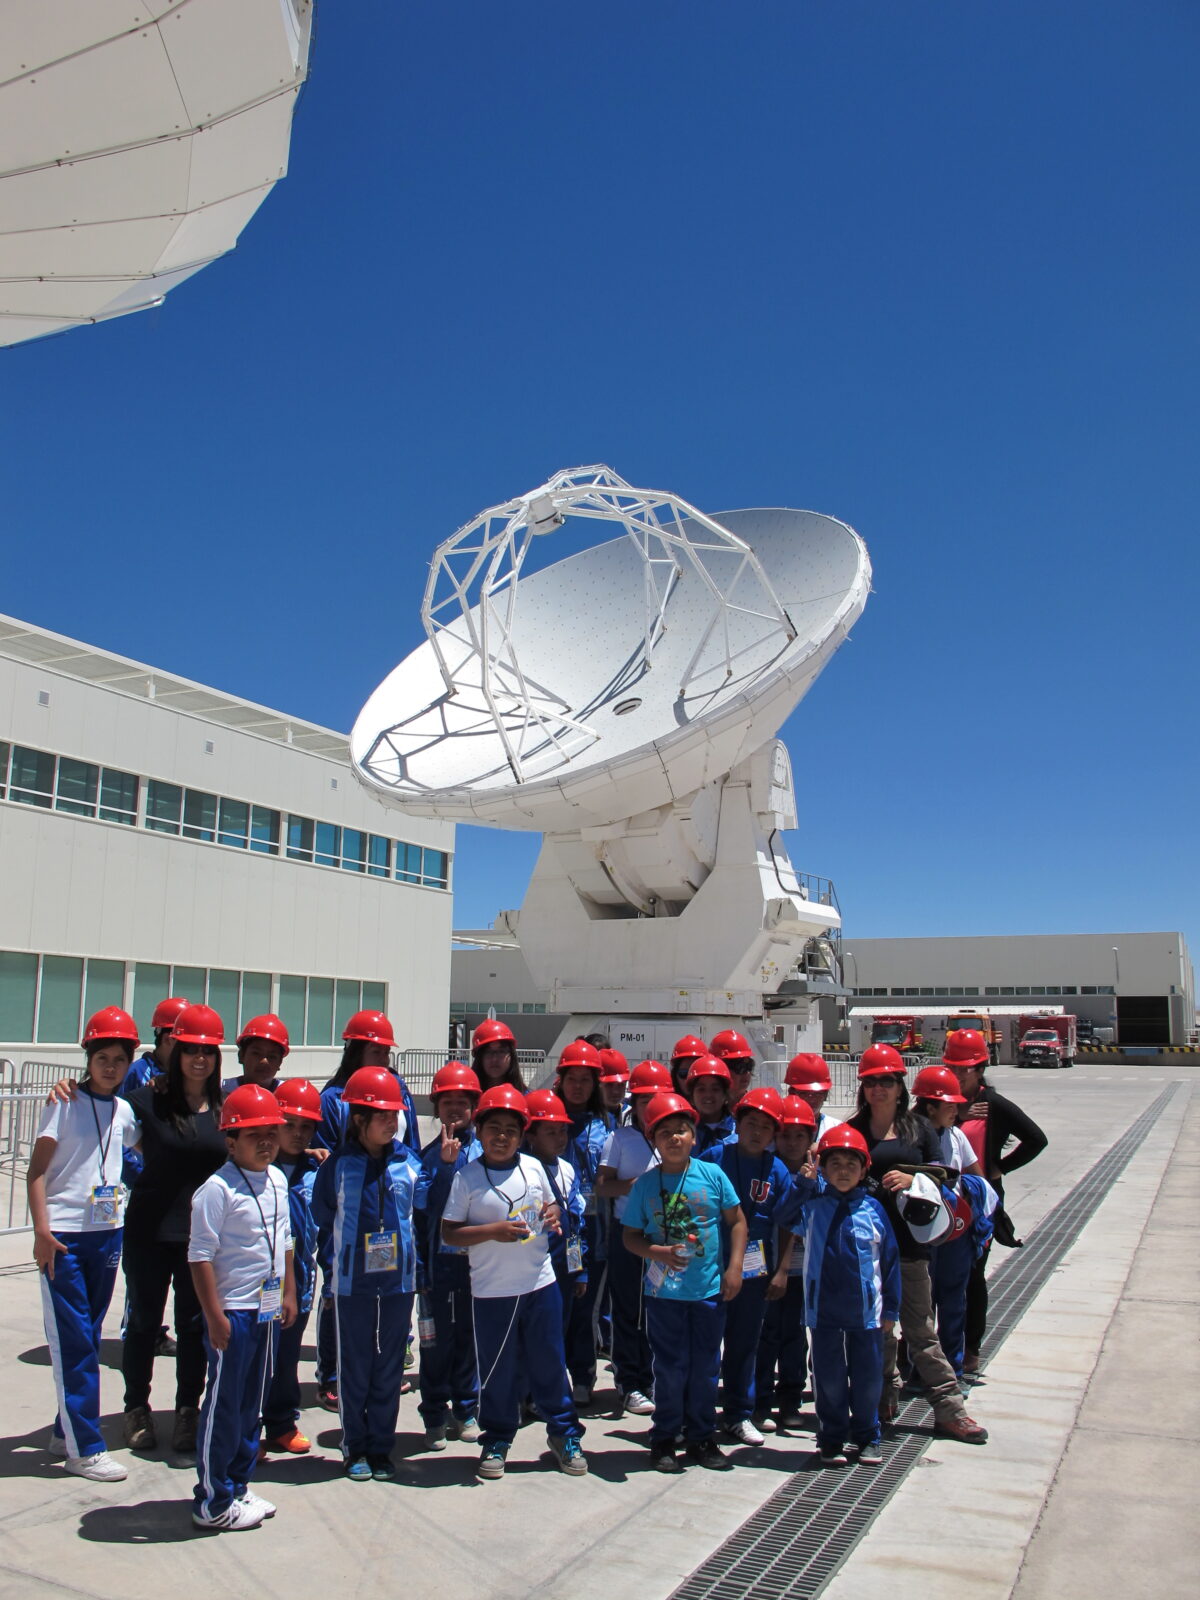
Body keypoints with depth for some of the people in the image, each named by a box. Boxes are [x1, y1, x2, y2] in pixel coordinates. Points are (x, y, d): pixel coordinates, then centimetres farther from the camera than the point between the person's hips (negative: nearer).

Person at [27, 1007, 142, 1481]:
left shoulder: (123, 1110, 8)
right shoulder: (65, 1104, -7)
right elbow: (37, 1170, -10)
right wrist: (42, 1230, -17)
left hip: (107, 1233, 6)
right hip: (64, 1236, -5)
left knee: (89, 1335, 13)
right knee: (73, 1340, -2)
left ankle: (66, 1431, 27)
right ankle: (84, 1447, 4)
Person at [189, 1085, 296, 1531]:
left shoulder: (277, 1180, 8)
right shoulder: (217, 1188, -16)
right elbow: (200, 1255, -18)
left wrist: (289, 1293, 17)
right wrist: (214, 1315, -18)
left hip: (268, 1311, 8)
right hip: (232, 1312, -8)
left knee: (251, 1404, 16)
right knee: (223, 1406, 2)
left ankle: (237, 1487, 29)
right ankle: (212, 1503, 15)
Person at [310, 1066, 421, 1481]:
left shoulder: (408, 1162, 0)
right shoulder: (338, 1164, -5)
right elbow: (323, 1214, 5)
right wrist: (351, 1242, 4)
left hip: (398, 1279, 2)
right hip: (353, 1280, -2)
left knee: (390, 1367, 10)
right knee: (354, 1366, 8)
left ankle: (381, 1448, 23)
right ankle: (355, 1448, 23)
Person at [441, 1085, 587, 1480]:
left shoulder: (533, 1167, 2)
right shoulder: (467, 1177, -8)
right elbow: (449, 1233, -9)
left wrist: (553, 1215, -6)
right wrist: (494, 1231, -20)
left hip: (541, 1284, 3)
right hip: (491, 1291, -2)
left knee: (550, 1361, 11)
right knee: (498, 1368, 8)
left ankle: (564, 1433, 28)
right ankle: (497, 1439, 27)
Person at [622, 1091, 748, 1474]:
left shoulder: (712, 1175, -4)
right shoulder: (645, 1184, -5)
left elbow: (737, 1221, 3)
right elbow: (631, 1236, 2)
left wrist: (734, 1267, -3)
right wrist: (657, 1252, -17)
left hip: (710, 1289, 1)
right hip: (664, 1291, -1)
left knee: (706, 1368, 11)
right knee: (670, 1368, 7)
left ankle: (701, 1438, 27)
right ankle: (664, 1439, 23)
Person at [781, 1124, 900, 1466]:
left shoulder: (873, 1209, -2)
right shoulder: (811, 1207, -1)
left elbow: (890, 1259, 3)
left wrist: (891, 1309, 4)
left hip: (866, 1310, 0)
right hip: (824, 1309, 0)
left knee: (868, 1377, 11)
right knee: (829, 1378, 9)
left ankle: (867, 1438, 30)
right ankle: (831, 1441, 25)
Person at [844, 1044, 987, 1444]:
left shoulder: (918, 1127, 7)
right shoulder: (851, 1129, 6)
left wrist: (910, 1179, -12)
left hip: (909, 1240, 0)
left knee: (921, 1329, 4)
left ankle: (949, 1410, 10)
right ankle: (884, 1400, 21)